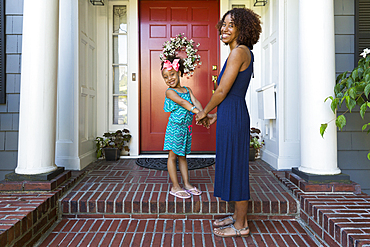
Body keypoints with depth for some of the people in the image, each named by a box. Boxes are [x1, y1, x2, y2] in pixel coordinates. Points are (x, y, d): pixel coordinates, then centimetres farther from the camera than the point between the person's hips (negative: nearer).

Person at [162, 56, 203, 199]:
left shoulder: (187, 90, 11)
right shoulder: (169, 92, -6)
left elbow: (194, 101, -6)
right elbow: (182, 102, -23)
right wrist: (196, 111, -36)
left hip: (186, 128, 5)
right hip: (175, 127, -5)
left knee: (182, 156, 14)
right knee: (172, 155, 1)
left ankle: (187, 184, 20)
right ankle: (175, 187, 8)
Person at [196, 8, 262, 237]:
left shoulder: (239, 52, -14)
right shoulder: (244, 53, 17)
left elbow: (222, 91, -17)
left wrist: (204, 112, -3)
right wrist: (216, 115, 20)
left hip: (232, 117, -10)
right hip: (232, 115, 10)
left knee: (235, 167, 0)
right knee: (233, 166, 17)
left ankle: (241, 226, 16)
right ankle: (238, 216, 32)